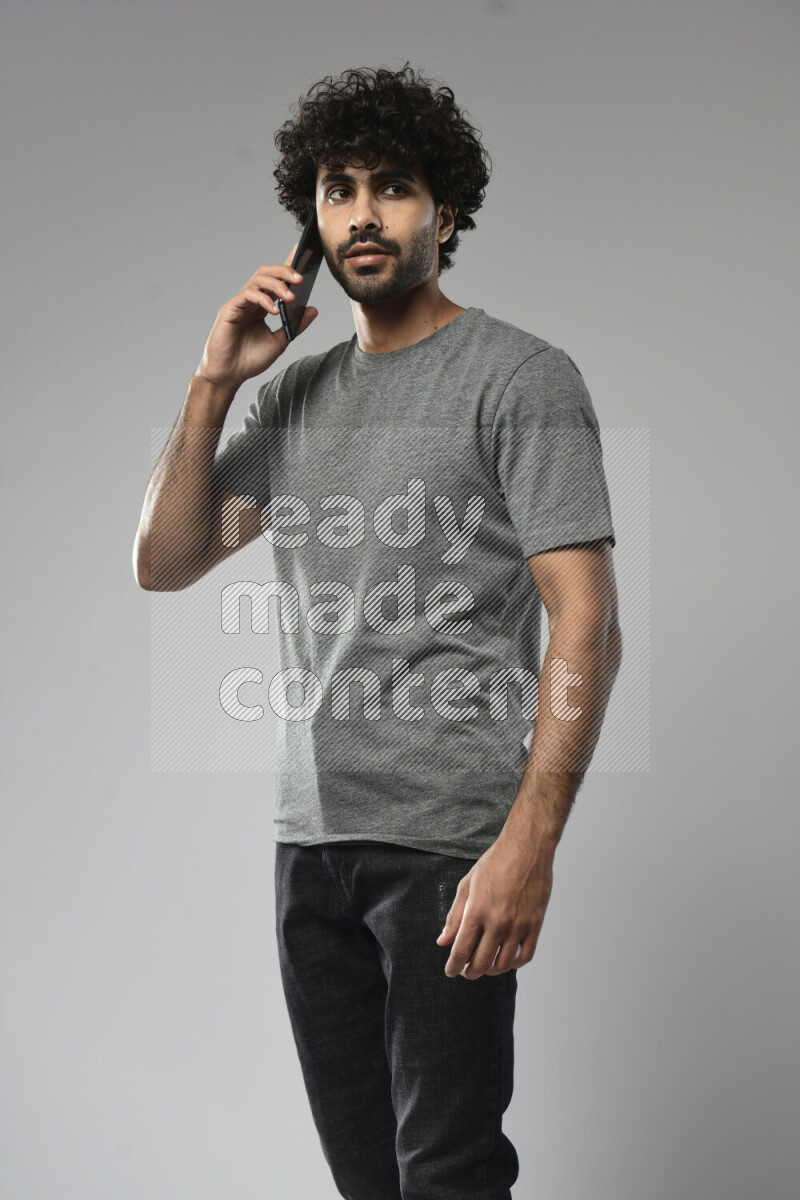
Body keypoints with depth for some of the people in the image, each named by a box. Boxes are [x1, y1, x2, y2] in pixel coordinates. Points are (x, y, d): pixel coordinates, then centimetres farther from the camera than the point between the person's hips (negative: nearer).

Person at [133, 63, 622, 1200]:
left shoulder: (521, 377, -4)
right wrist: (212, 383, 2)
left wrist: (530, 844, -21)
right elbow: (164, 561, 13)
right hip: (309, 838, 6)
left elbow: (586, 622, -12)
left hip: (449, 842, -6)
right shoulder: (292, 393, 16)